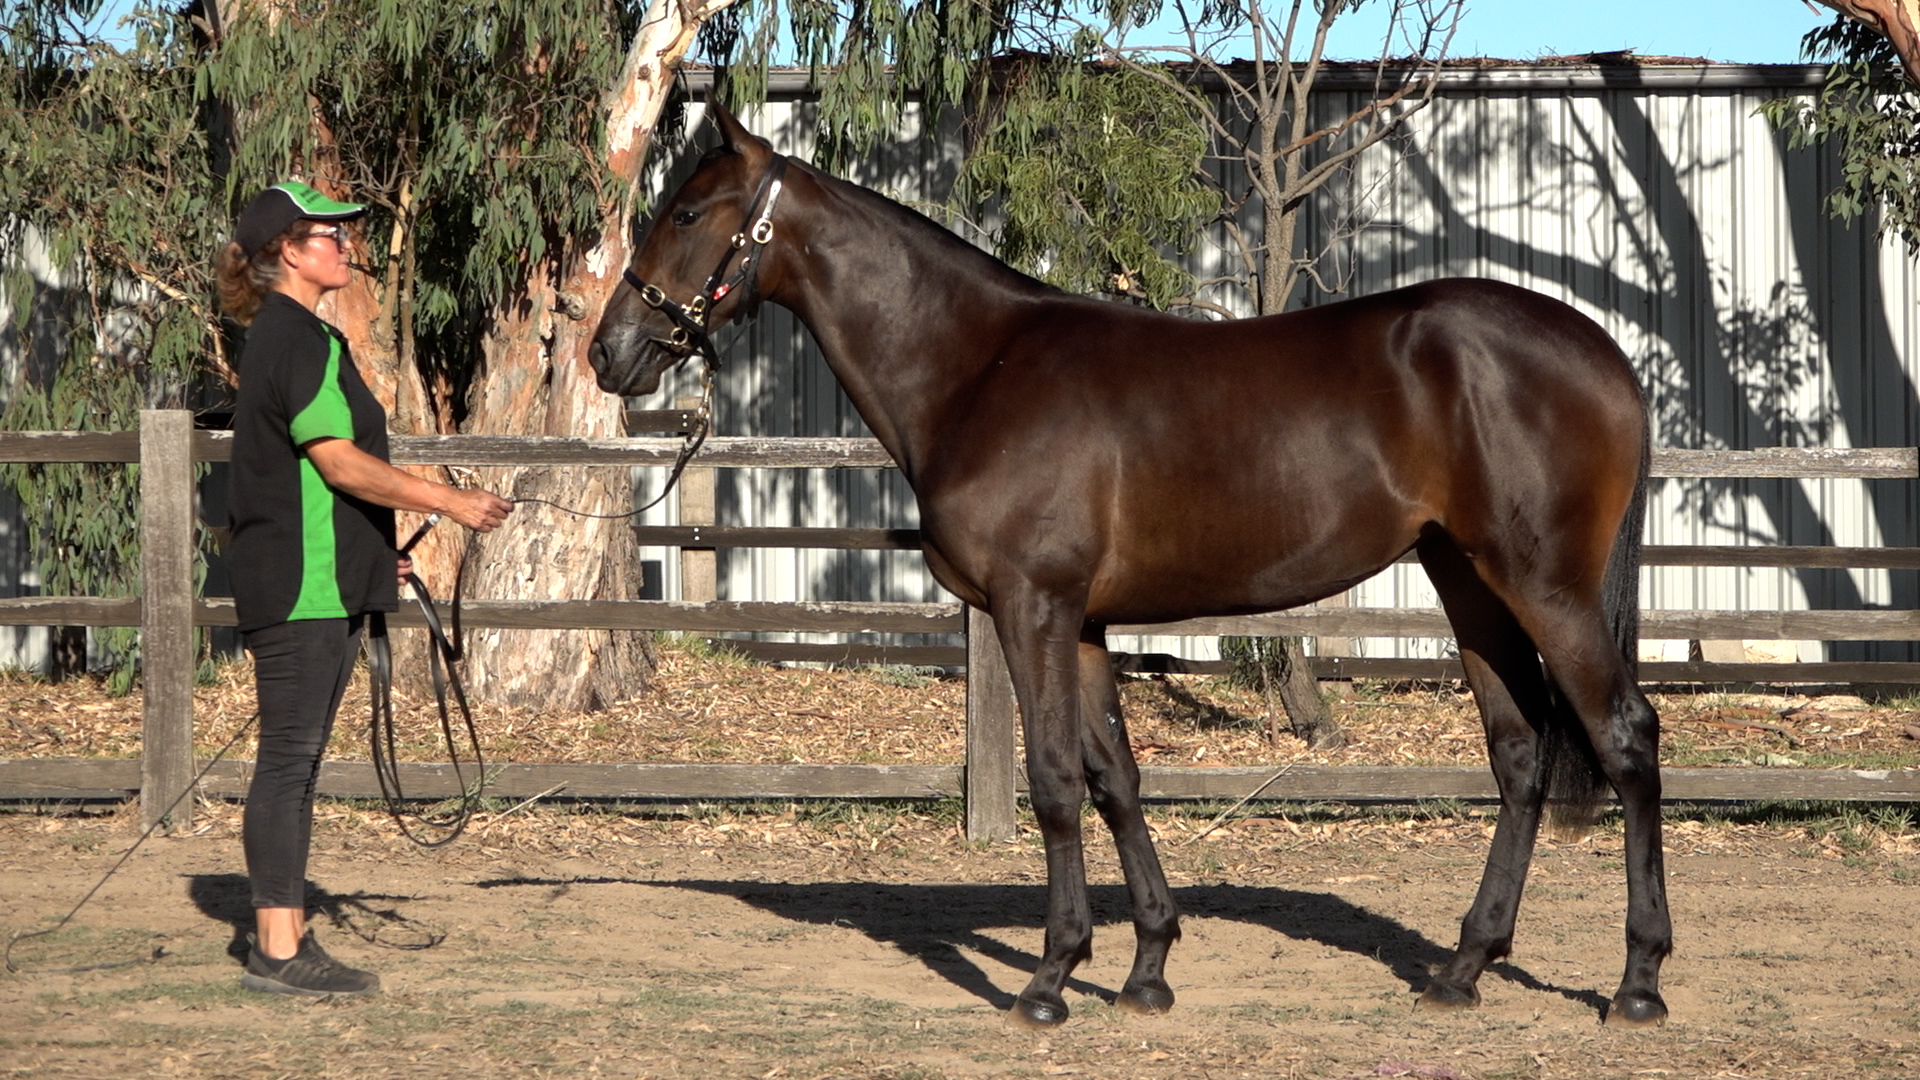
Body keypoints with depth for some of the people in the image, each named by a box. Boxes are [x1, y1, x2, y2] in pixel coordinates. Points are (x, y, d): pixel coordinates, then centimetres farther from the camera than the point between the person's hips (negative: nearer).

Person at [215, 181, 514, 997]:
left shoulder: (289, 338, 17)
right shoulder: (300, 340, -15)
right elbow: (340, 462, -20)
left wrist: (375, 552, 25)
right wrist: (449, 501, -17)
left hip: (318, 583, 10)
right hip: (303, 585, -10)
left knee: (296, 762, 11)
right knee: (290, 759, -8)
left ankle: (284, 938, 15)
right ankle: (278, 951, -7)